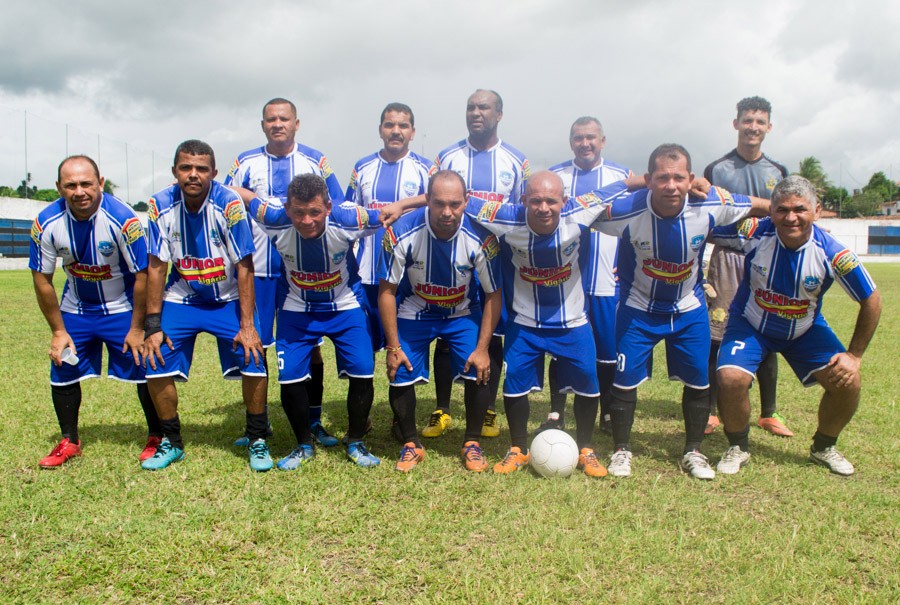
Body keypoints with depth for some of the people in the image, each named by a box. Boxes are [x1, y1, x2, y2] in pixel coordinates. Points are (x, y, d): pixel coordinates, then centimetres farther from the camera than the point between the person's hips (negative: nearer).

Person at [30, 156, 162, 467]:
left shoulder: (122, 219, -26)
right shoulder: (47, 223, -16)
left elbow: (142, 275, -18)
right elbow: (42, 279, -4)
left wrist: (137, 329, -14)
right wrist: (58, 331, -4)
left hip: (122, 309, -3)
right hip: (75, 310, 3)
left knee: (144, 369, -4)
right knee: (62, 370, 5)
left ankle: (157, 437, 17)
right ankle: (69, 442, 25)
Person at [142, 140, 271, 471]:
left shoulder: (229, 204, -20)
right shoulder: (161, 205, -13)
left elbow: (244, 268, -17)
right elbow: (156, 267, -6)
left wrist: (247, 326, -19)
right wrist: (152, 326, -8)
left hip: (228, 299, -2)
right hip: (180, 300, 2)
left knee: (254, 364, -16)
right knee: (156, 366, -7)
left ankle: (258, 441, 7)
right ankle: (172, 443, 17)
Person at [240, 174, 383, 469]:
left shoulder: (348, 221, -29)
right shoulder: (275, 220, -25)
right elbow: (241, 194, -6)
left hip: (345, 308, -1)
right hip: (297, 310, 1)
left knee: (362, 373, -12)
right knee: (290, 378, -8)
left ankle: (356, 443, 15)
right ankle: (304, 446, 19)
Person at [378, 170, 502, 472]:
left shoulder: (481, 237, -25)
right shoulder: (402, 232, -26)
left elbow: (493, 295, -13)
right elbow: (387, 291, -15)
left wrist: (482, 348, -15)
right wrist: (393, 346, -14)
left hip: (463, 314, 0)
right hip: (413, 313, 0)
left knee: (479, 373, -11)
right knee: (400, 377, -6)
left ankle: (472, 443, 13)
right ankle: (411, 444, 19)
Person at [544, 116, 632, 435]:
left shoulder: (623, 176, 7)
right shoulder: (554, 176, 8)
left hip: (608, 281, 0)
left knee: (608, 351, 4)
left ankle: (608, 415, 21)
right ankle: (556, 415, 18)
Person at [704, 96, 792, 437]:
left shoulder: (777, 172, 12)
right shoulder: (717, 170, 4)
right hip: (727, 259, -3)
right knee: (717, 338, -6)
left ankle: (769, 414, 18)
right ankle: (710, 412, 7)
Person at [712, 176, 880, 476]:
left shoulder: (832, 253, -23)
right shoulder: (754, 233, -25)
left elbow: (871, 302, -9)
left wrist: (854, 355, -8)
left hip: (806, 329, 2)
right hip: (751, 324, -2)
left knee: (848, 382, -12)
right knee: (730, 378, -26)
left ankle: (823, 448, 19)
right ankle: (738, 448, 4)